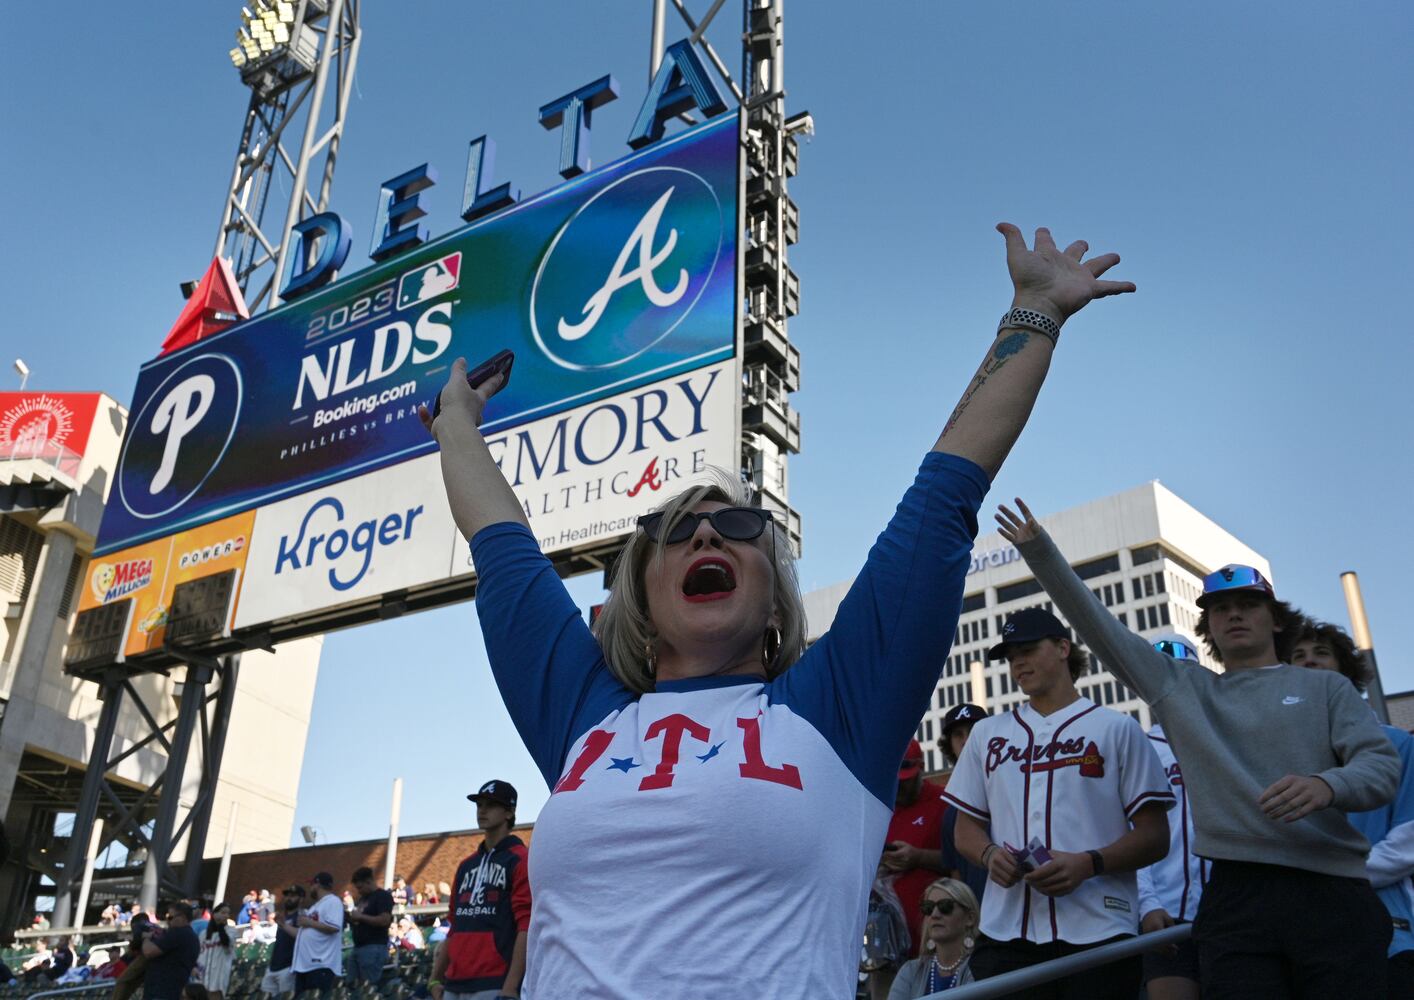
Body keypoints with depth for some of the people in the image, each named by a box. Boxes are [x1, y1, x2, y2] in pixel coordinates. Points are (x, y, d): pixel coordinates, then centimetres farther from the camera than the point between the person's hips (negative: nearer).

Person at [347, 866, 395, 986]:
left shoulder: (383, 896, -7)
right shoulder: (362, 898, 20)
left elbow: (385, 920, -19)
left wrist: (361, 916, -16)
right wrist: (351, 918, 6)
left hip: (374, 948, -9)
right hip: (358, 947, 9)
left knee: (370, 987, -9)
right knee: (352, 985, 6)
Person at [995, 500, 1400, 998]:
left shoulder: (1325, 687, 12)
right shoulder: (1181, 686, 16)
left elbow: (1382, 764, 1)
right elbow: (1099, 626, 13)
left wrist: (1327, 786, -22)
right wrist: (1040, 551, 8)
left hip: (1331, 892, -1)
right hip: (1234, 896, 1)